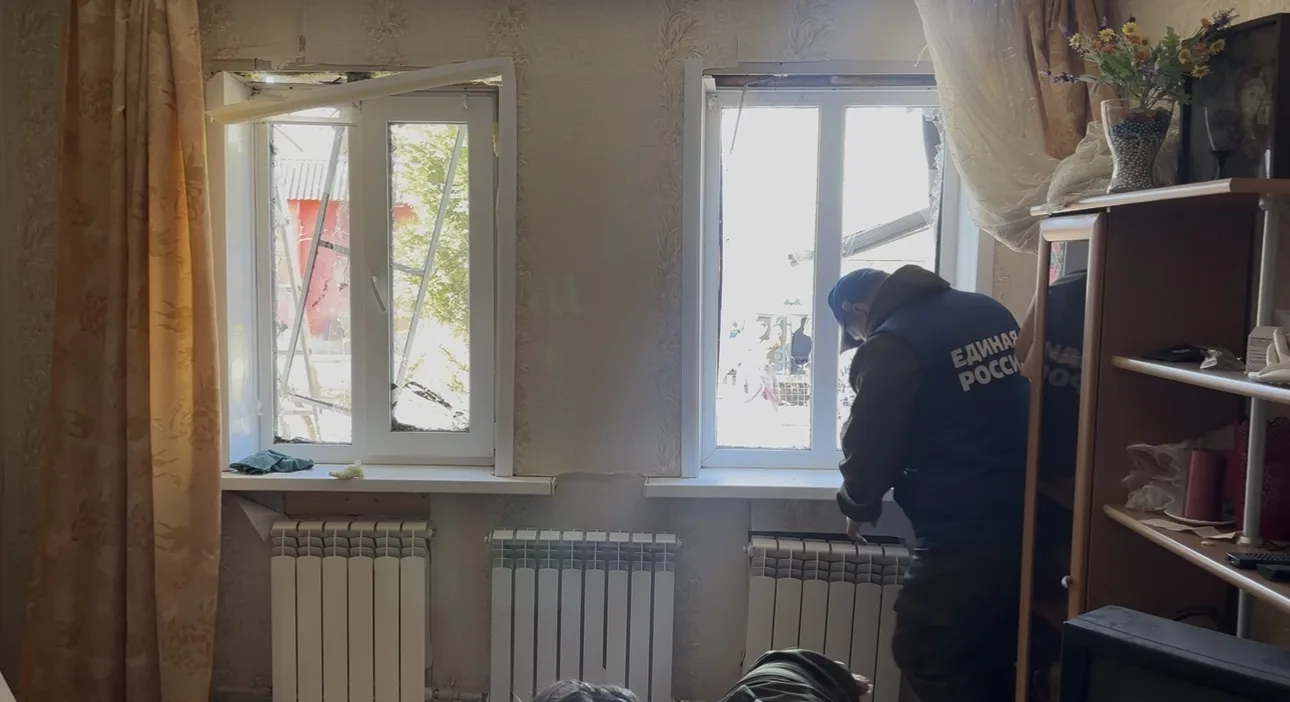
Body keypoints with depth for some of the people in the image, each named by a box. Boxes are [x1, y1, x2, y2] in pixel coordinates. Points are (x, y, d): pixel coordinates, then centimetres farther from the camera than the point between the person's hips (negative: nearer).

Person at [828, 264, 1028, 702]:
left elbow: (871, 447, -9)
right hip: (1025, 524, 8)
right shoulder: (990, 311, 11)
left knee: (925, 657, 10)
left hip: (961, 539, -8)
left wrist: (858, 504, 12)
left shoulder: (891, 345, -12)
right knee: (994, 663, 22)